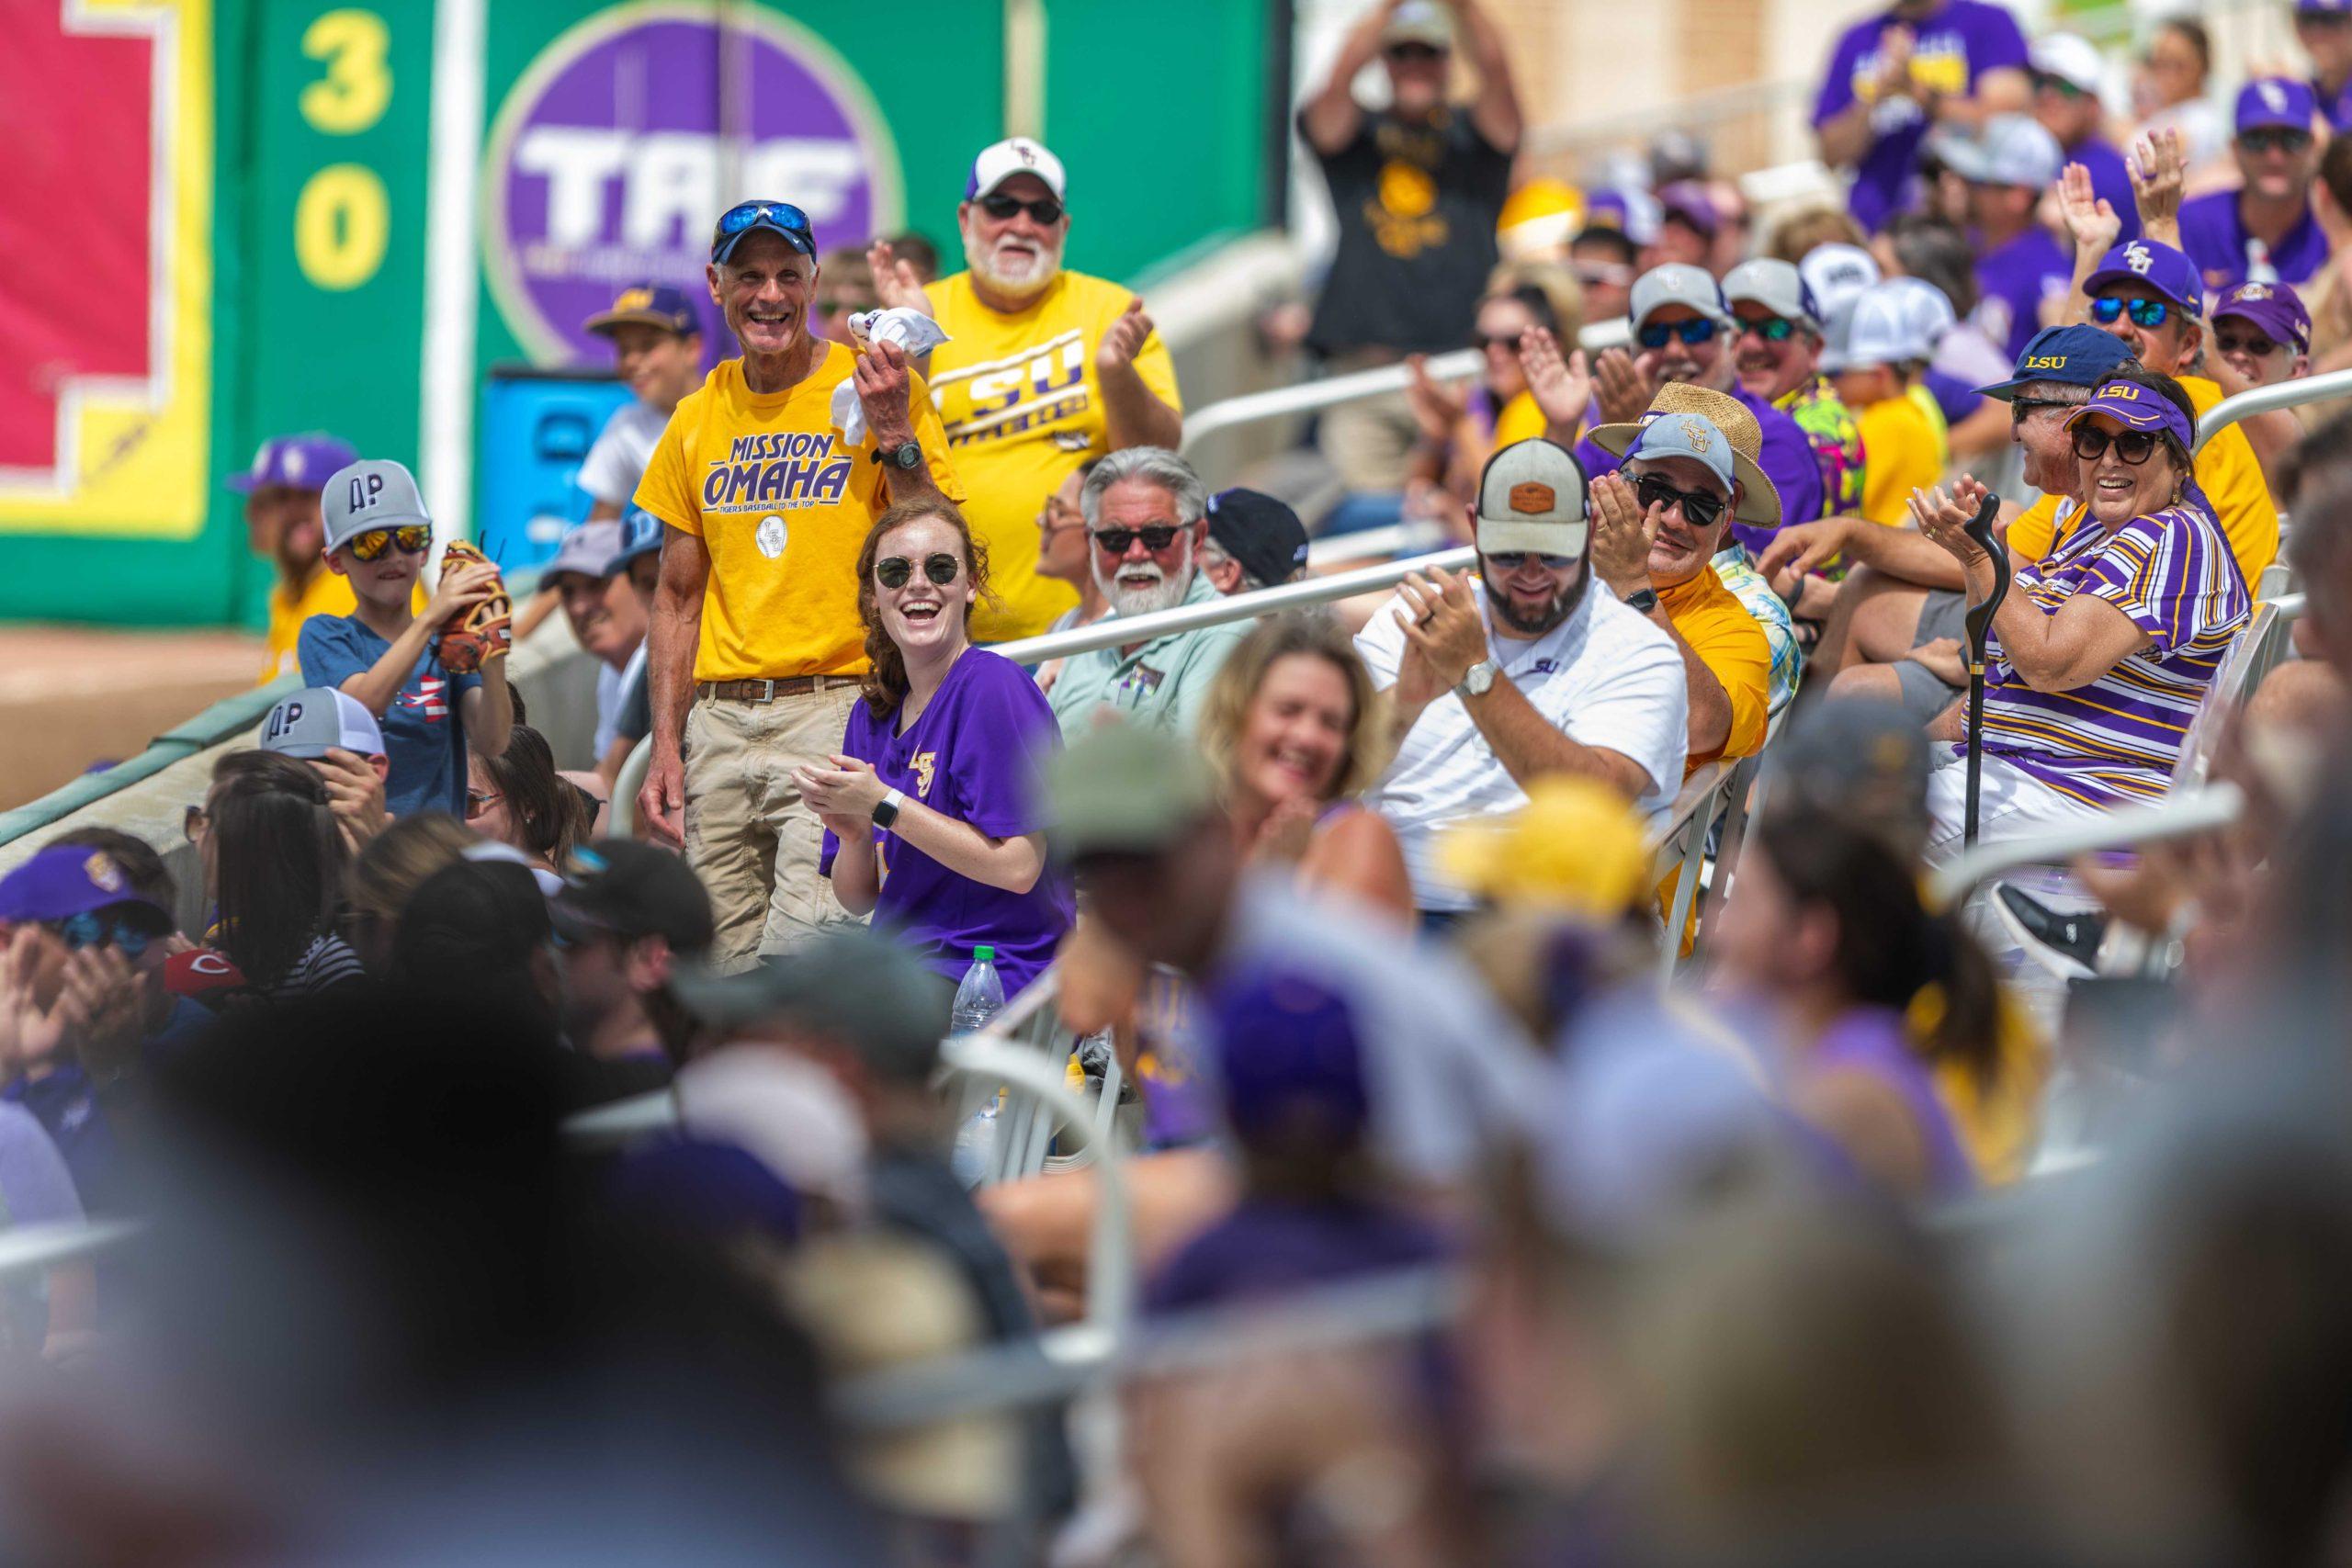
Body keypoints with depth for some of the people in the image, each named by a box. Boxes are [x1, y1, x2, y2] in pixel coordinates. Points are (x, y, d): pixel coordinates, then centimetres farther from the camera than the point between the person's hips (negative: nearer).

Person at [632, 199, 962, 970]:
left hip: (840, 709, -5)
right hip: (721, 719, 5)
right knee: (729, 958, 0)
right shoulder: (697, 421, 13)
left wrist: (894, 435, -16)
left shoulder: (884, 390, 0)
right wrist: (665, 747, 9)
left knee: (805, 951, -20)